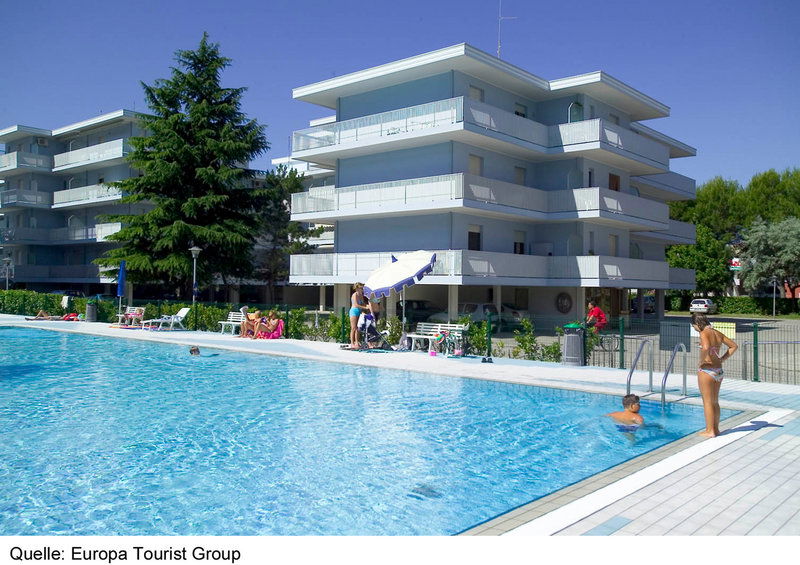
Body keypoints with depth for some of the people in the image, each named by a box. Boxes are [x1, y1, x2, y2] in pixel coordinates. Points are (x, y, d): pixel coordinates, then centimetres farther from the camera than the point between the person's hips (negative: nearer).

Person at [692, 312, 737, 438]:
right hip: (719, 371, 8)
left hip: (706, 370, -8)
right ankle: (716, 428, 26)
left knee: (707, 402, 3)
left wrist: (702, 360, -18)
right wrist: (722, 359, 12)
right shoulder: (718, 333, 9)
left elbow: (705, 348, -34)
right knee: (715, 402, 18)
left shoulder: (704, 333, -15)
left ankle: (709, 430, 9)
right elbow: (734, 346, 16)